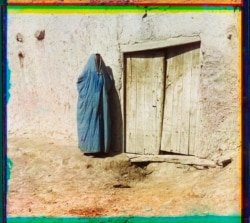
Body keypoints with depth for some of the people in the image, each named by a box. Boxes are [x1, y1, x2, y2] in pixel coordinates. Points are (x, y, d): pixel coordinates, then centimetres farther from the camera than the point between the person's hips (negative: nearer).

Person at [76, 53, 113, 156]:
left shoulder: (87, 73, -6)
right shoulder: (103, 74, -2)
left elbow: (79, 82, 8)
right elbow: (109, 85, 14)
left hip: (88, 104, -1)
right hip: (101, 104, 1)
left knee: (88, 124, 4)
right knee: (101, 124, 6)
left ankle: (89, 147, 3)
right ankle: (101, 148, 7)